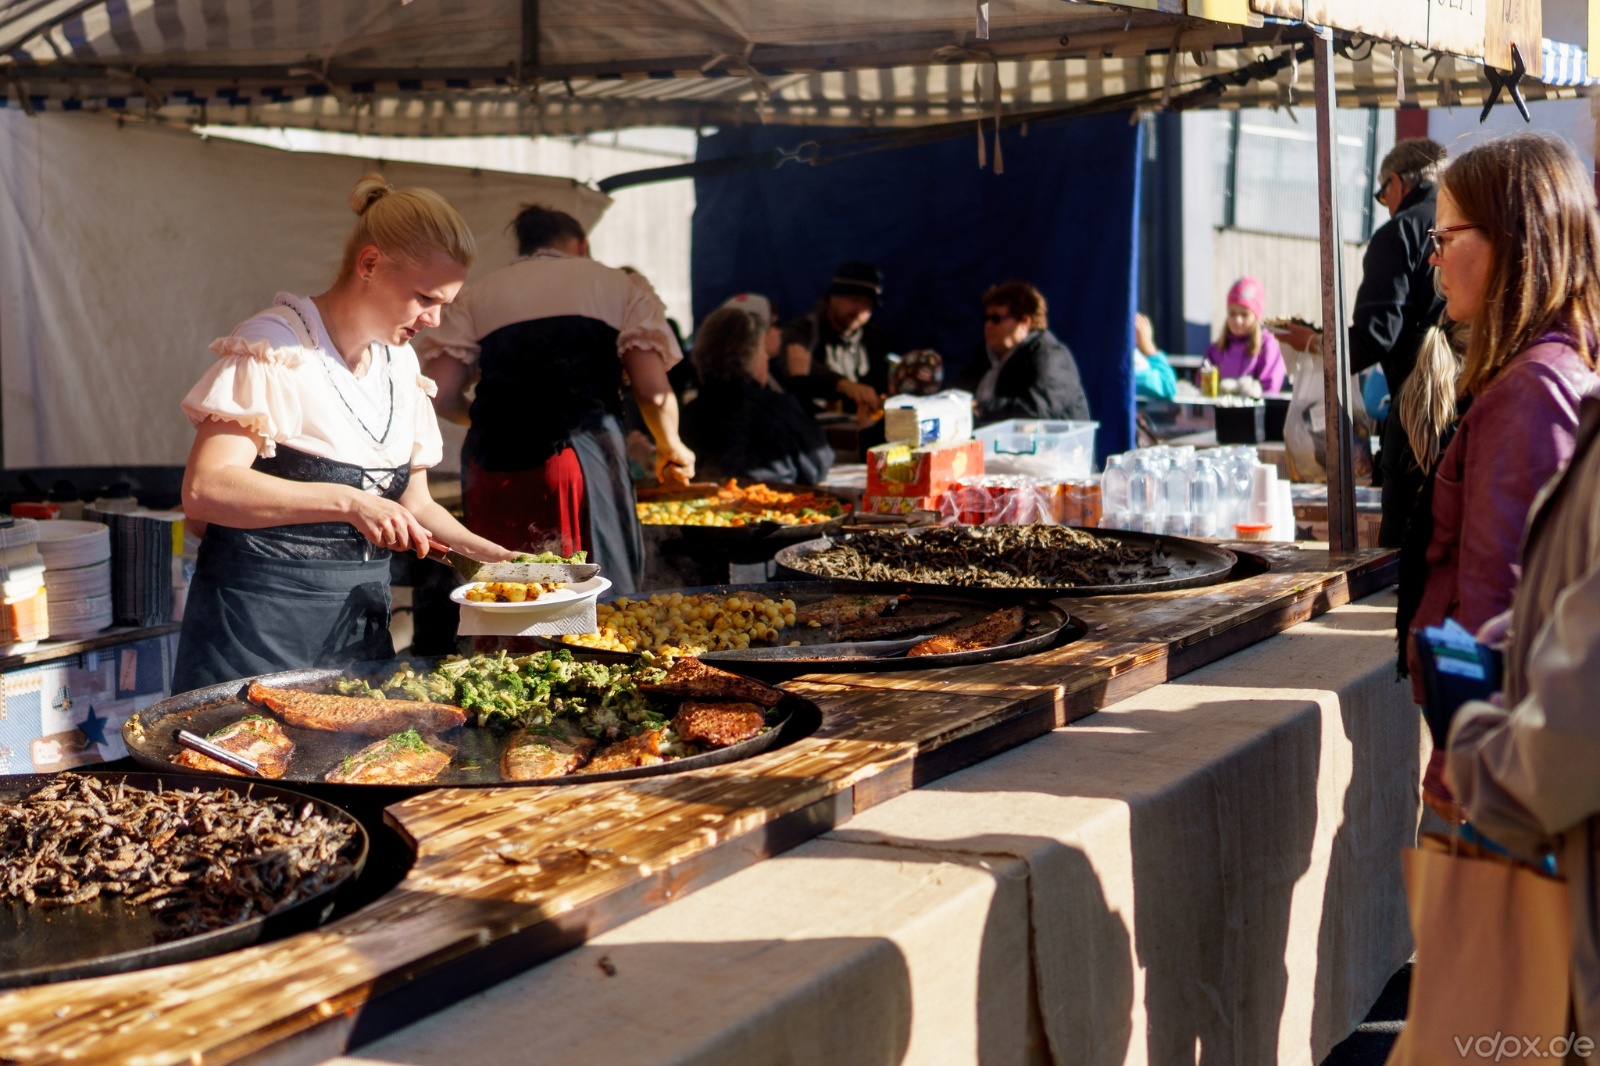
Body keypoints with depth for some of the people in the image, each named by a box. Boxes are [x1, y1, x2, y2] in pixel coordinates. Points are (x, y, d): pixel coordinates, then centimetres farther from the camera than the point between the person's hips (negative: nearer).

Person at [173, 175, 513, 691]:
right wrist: (347, 502, -31)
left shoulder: (400, 363, 10)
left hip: (361, 622, 7)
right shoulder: (276, 348, -12)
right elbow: (205, 488, -23)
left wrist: (494, 556, 0)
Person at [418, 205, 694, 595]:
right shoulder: (619, 286, 14)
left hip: (493, 472, 2)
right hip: (584, 460, -2)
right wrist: (671, 448, 21)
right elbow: (652, 391, 4)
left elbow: (441, 395, 8)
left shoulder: (478, 294, 18)